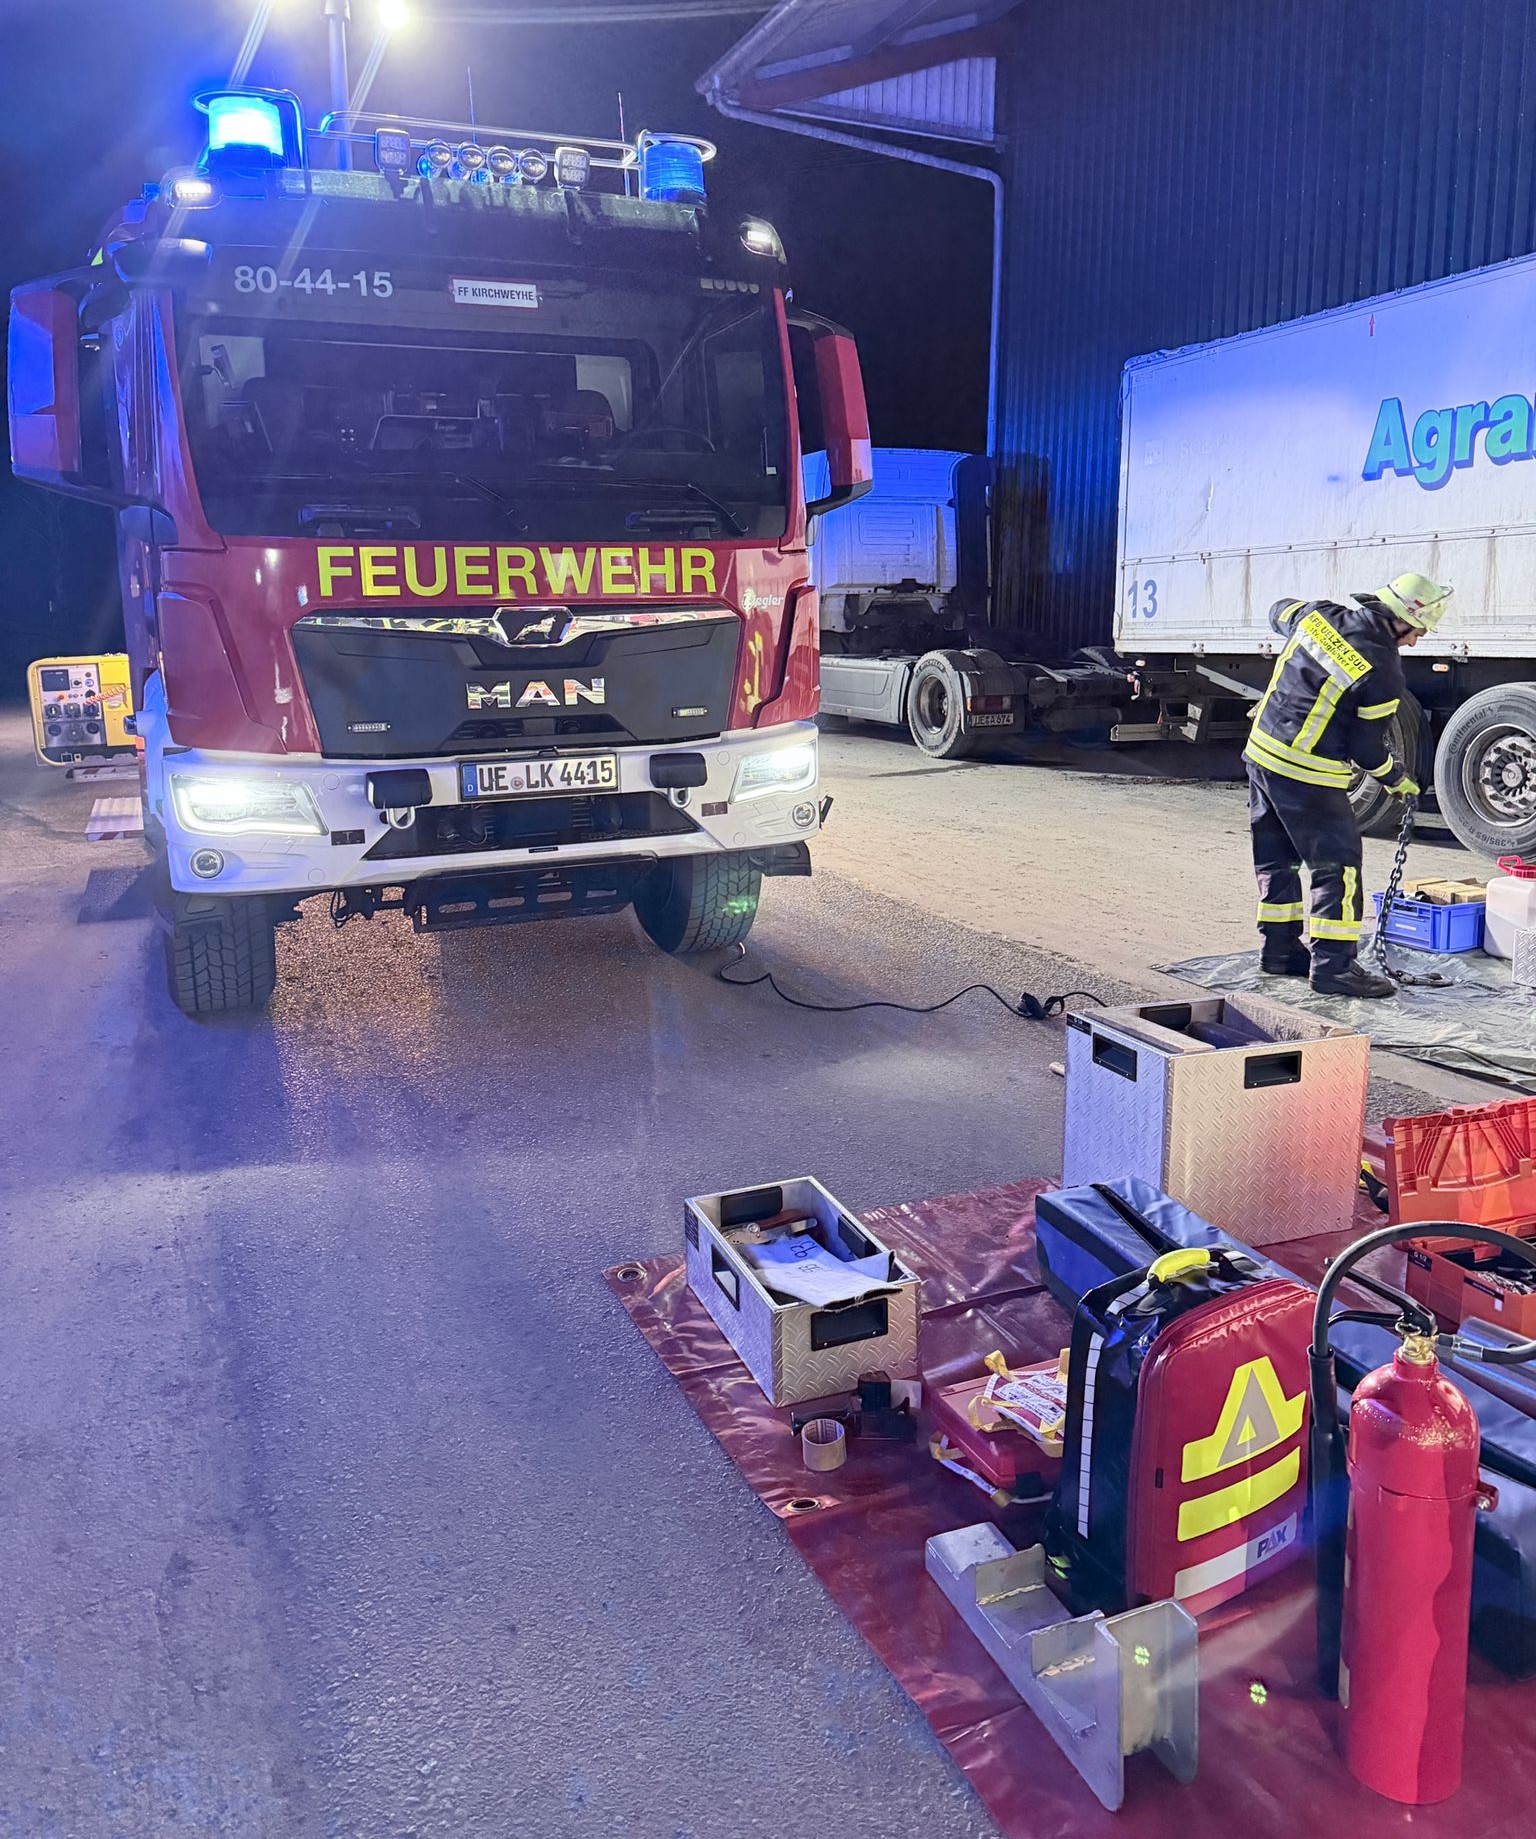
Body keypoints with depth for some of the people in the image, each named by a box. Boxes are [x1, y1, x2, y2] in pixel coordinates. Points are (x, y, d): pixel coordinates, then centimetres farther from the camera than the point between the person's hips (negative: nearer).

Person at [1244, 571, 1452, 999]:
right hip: (1308, 775, -8)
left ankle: (1280, 949, 26)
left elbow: (1279, 612, 25)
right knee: (1338, 864, 1)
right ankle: (1334, 965, 1)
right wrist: (1396, 778, 11)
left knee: (1276, 858, 17)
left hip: (1261, 751, 8)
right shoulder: (1384, 673, -15)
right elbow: (1366, 748, -8)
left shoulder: (1319, 614, 1)